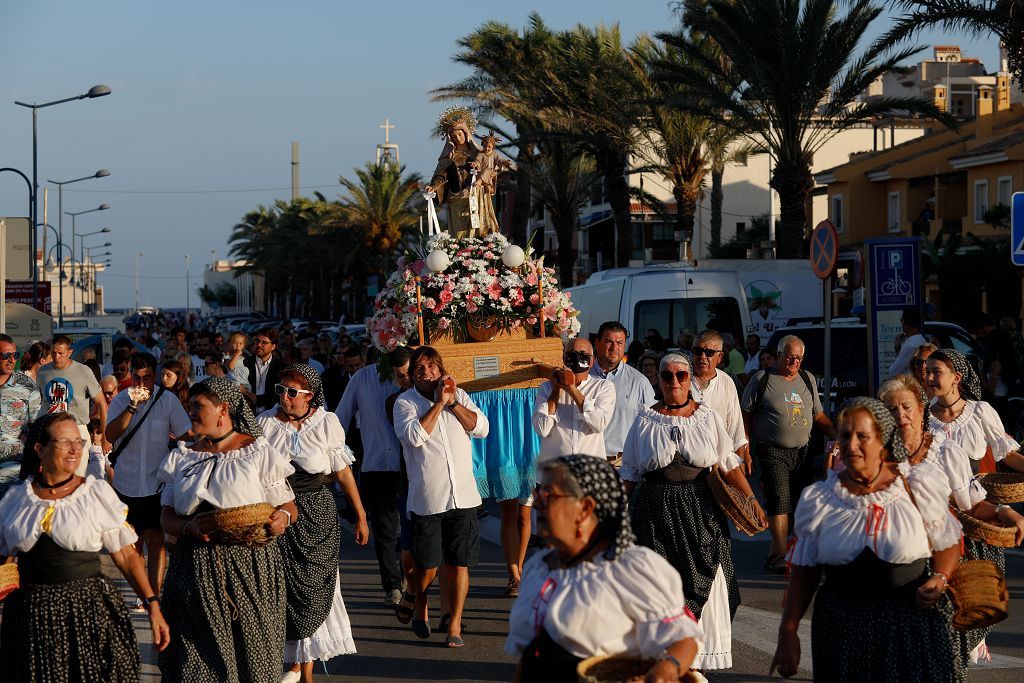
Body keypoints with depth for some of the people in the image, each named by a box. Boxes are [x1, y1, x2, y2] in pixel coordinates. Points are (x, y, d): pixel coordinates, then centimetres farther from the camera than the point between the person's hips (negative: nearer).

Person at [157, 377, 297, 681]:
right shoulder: (182, 458, 11)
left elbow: (288, 507, 3)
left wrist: (282, 519, -21)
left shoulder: (259, 454, 1)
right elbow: (167, 517, 9)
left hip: (249, 567, -3)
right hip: (194, 569, 3)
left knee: (250, 655, 1)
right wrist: (190, 528, -12)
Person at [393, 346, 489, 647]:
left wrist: (453, 402, -8)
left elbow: (481, 428, -1)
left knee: (459, 563, 1)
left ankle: (455, 623, 11)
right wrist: (439, 402, -13)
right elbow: (414, 436, -17)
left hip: (462, 496, 2)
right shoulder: (405, 402, 0)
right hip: (427, 499, -2)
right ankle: (420, 605, 34)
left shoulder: (459, 395, 10)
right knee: (427, 565, 5)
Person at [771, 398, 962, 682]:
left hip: (910, 627, -1)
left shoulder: (919, 488, -1)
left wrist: (940, 578, -12)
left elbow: (948, 544, 9)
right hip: (841, 629, 1)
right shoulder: (818, 500, 3)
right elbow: (803, 573, 6)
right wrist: (788, 633, 1)